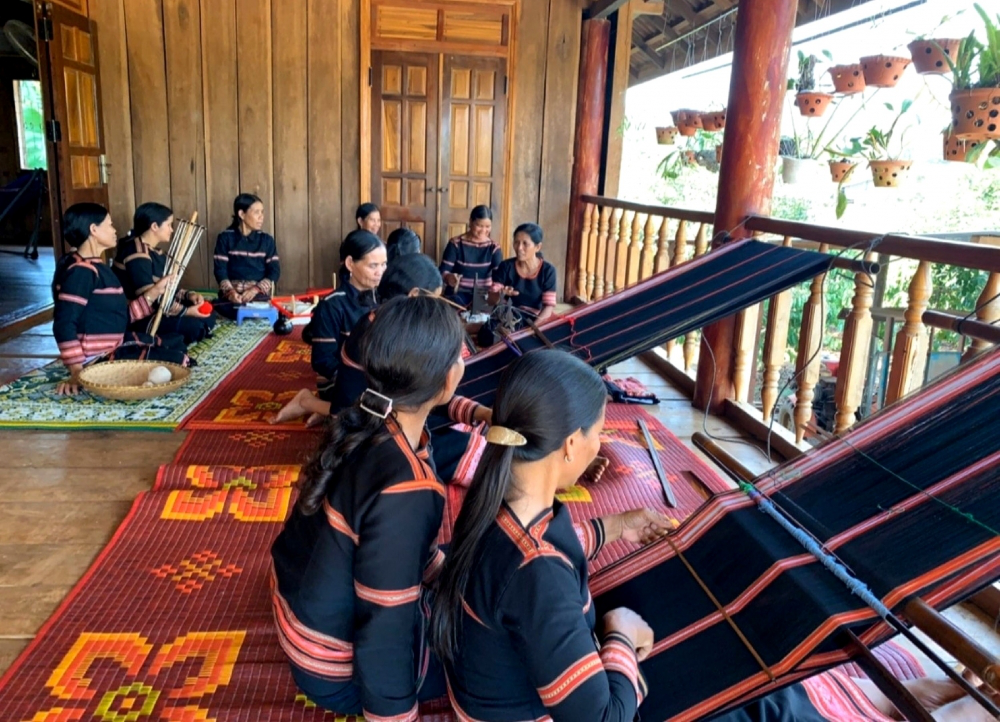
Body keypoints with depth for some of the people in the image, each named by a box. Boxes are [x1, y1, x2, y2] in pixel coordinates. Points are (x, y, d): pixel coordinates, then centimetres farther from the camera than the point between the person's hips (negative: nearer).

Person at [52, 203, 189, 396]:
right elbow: (63, 324, -24)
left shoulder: (97, 267, 14)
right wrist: (77, 372, -28)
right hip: (100, 356, -10)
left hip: (116, 343, 10)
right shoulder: (81, 271, -18)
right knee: (176, 361, -16)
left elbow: (119, 317, 13)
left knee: (176, 343, 22)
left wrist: (155, 292, 12)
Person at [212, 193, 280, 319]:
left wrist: (256, 289, -12)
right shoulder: (225, 238, 7)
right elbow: (220, 269, 1)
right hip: (232, 290, 0)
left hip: (258, 291, 0)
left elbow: (274, 271, 5)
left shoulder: (266, 240, 11)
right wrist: (229, 290, -19)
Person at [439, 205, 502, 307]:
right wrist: (449, 278, -31)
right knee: (456, 302, -35)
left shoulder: (493, 247, 6)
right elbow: (443, 272, -6)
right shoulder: (456, 244, 1)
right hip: (458, 293, -2)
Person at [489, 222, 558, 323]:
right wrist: (501, 294, -22)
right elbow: (491, 301, 0)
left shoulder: (548, 270, -4)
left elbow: (549, 305, -8)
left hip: (533, 320, -1)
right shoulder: (506, 266, 0)